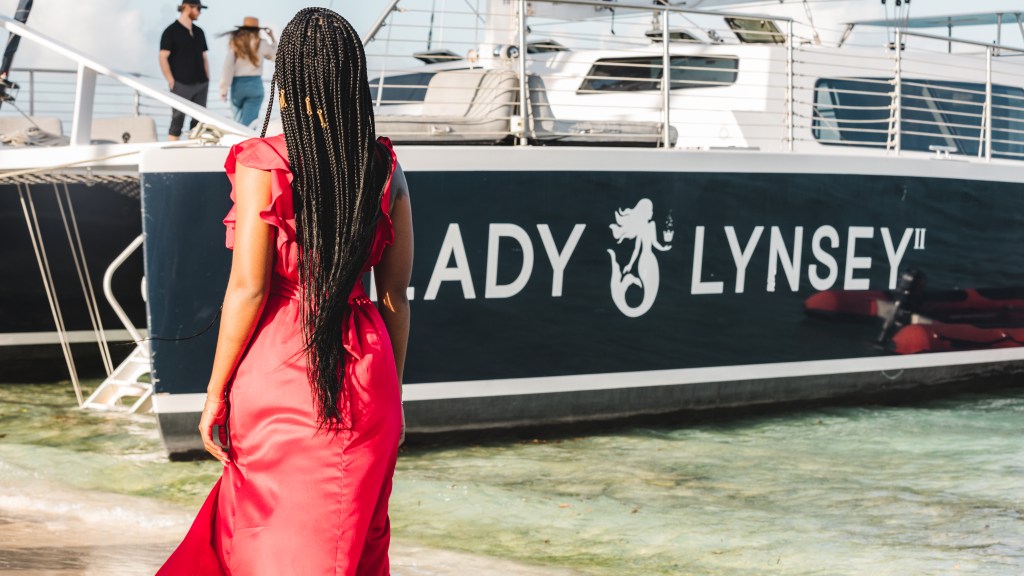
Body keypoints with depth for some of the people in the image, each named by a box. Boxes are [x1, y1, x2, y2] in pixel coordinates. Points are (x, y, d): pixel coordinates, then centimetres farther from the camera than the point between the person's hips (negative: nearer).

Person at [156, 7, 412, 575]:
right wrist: (391, 390, 15)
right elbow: (396, 293, 5)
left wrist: (216, 392, -4)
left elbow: (248, 289, -12)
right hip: (363, 377, 3)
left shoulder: (263, 166, -10)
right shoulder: (386, 170, 1)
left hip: (278, 371, -3)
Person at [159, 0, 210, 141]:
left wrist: (207, 79, 10)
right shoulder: (171, 31, -4)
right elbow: (163, 58, -7)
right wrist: (171, 81, -12)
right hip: (181, 85, -6)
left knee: (199, 120, 5)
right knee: (178, 119, -5)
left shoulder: (199, 32, 15)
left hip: (200, 84, 6)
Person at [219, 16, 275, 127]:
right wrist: (272, 38, 31)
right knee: (248, 122, -7)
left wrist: (224, 88, -4)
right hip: (255, 84, -1)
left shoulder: (235, 43, 1)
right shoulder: (261, 44, 0)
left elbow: (228, 66, -5)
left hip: (237, 84, 1)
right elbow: (274, 55, 18)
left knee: (238, 119, 18)